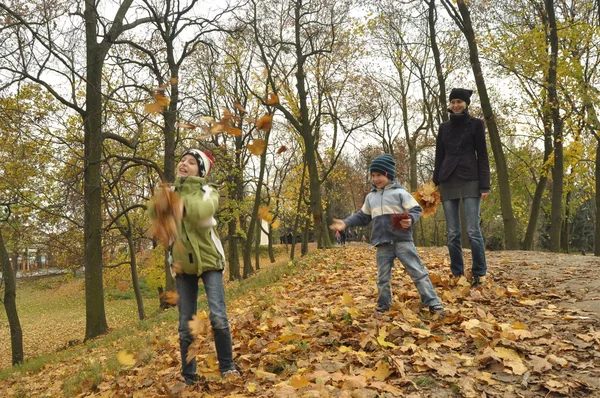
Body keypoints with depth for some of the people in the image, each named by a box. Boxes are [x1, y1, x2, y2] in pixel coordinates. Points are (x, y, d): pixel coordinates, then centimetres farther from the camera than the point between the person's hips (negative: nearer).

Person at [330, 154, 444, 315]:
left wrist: (410, 220, -23)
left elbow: (416, 210, -2)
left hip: (402, 241, -4)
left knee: (418, 272, -5)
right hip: (383, 244, 5)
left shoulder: (400, 192, -1)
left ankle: (433, 303, 1)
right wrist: (346, 223, 9)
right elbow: (362, 216, 22)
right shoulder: (370, 197, 15)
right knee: (383, 278, 10)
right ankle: (383, 307, 23)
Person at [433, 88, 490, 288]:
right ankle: (457, 275, 9)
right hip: (448, 181, 4)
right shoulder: (444, 127, 15)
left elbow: (482, 156, 0)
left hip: (470, 180, -3)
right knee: (452, 233, 2)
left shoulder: (476, 124, 5)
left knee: (473, 231, -10)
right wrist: (435, 184, 9)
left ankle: (479, 275, -1)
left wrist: (484, 185, -8)